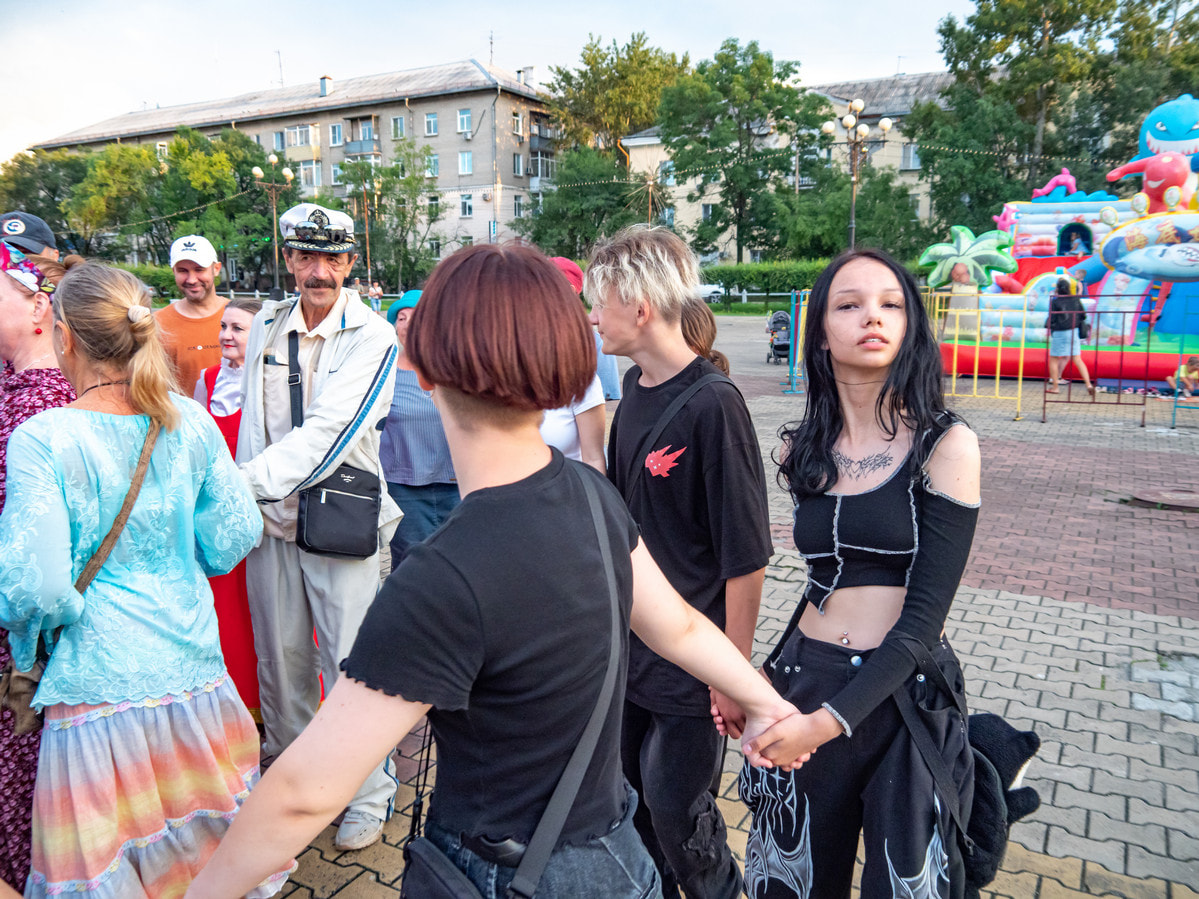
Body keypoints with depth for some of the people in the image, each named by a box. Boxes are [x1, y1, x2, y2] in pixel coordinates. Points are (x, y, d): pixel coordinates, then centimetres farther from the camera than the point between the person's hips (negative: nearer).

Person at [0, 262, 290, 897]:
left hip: (100, 682, -4)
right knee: (209, 846, 22)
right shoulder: (191, 422, -5)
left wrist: (65, 611, 3)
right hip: (193, 671, 4)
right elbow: (234, 537, 0)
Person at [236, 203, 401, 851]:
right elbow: (252, 423, 14)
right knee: (279, 653, 16)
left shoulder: (372, 338, -10)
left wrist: (243, 483, -24)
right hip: (269, 517, 5)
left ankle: (368, 794, 20)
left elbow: (328, 432, -20)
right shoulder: (266, 326, 7)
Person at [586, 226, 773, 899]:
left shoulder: (713, 404, -22)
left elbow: (747, 558, -20)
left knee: (677, 814, 11)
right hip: (628, 646, 7)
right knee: (632, 797, 22)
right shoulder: (636, 388, 3)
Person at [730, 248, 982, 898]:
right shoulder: (802, 448, 2)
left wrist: (832, 718, -21)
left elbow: (925, 612, -14)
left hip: (904, 692, -3)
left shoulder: (946, 444, -11)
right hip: (803, 680, 4)